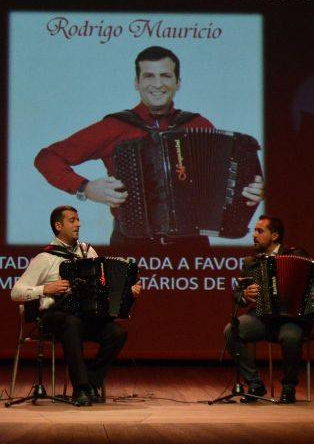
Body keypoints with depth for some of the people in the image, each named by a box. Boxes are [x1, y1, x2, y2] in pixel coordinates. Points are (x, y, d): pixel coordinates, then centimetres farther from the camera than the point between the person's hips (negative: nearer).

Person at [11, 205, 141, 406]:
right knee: (73, 323, -40)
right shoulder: (46, 258, 2)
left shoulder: (87, 251, 18)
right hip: (56, 314, -5)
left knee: (118, 333, -23)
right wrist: (46, 289, -16)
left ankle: (91, 383, -10)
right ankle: (81, 388, -36)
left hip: (88, 313, 5)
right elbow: (16, 292, -3)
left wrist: (129, 290, 8)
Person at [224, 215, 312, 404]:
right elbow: (237, 294, 16)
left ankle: (289, 387, -11)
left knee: (290, 337, -38)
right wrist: (245, 295, -6)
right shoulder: (251, 262, 16)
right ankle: (255, 384, -10)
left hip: (290, 317, -4)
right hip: (261, 317, 4)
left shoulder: (296, 255, 3)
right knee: (231, 331, -24)